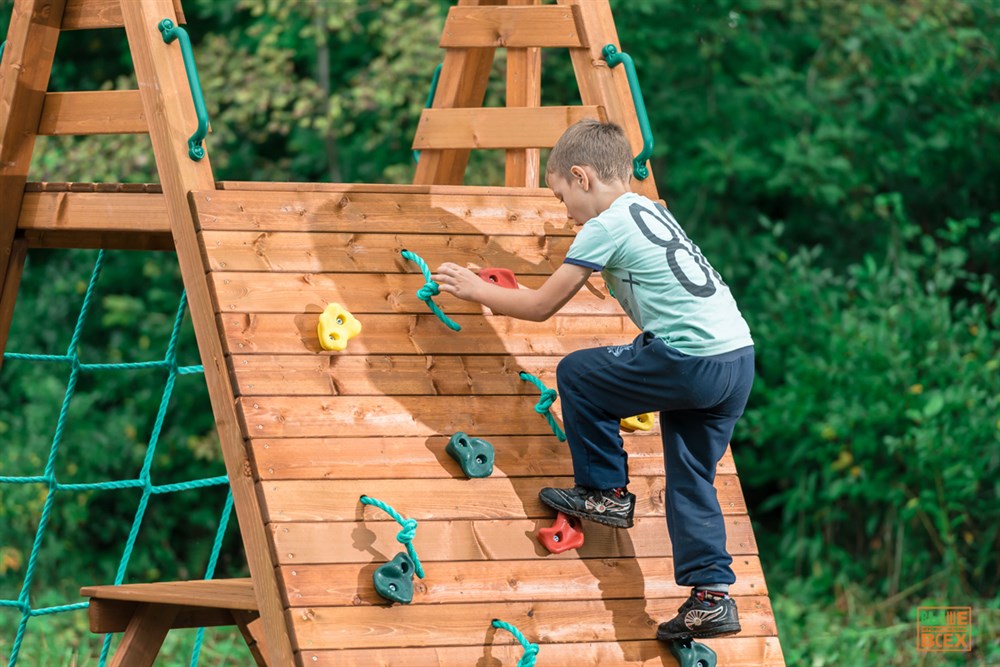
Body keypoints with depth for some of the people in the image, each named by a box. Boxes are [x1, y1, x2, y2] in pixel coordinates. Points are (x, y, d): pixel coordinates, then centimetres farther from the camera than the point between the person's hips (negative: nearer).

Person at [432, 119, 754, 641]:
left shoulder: (604, 227, -5)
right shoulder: (649, 211, 20)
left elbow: (541, 307, 2)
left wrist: (475, 289, 15)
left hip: (691, 360, -9)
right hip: (740, 356, 9)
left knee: (575, 374, 8)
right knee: (690, 480, 16)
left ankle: (605, 492, 17)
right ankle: (712, 595, 11)